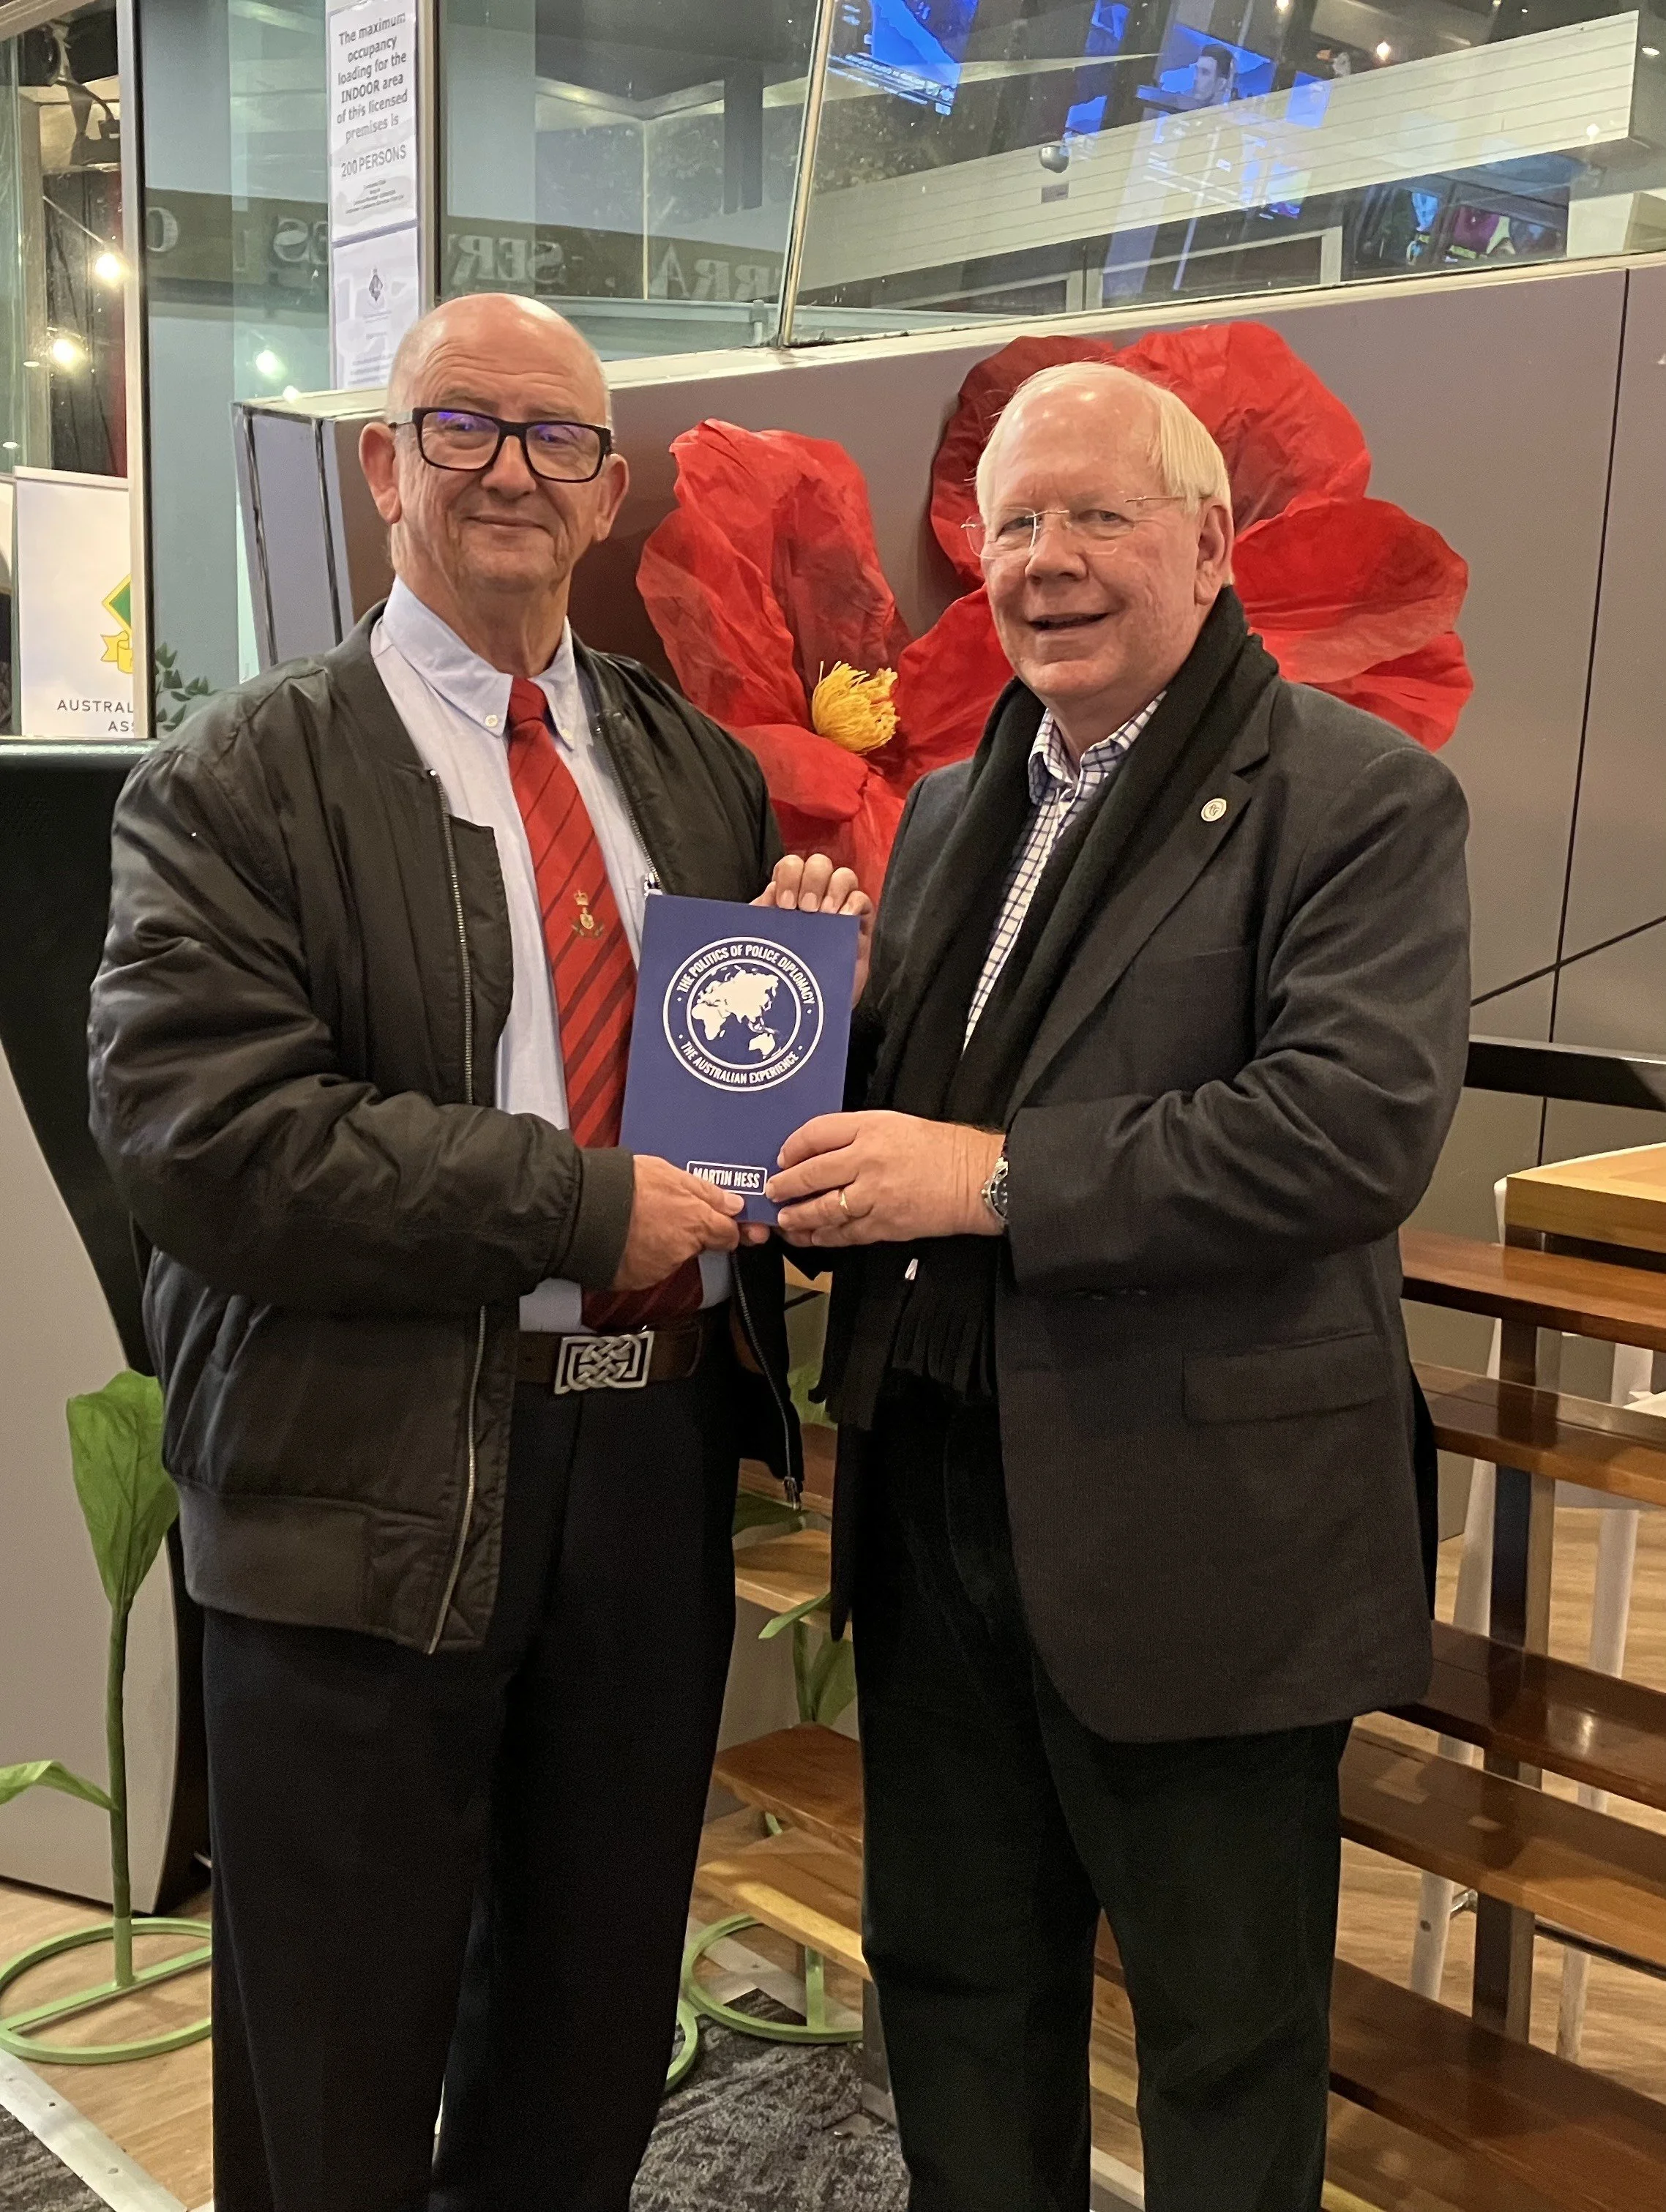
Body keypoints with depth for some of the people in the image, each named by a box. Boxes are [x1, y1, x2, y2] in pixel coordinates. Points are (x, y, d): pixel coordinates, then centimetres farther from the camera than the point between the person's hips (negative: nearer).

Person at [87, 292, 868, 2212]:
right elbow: (195, 1130, -19)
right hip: (380, 1479, -4)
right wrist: (580, 1206, -21)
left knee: (596, 2042, 21)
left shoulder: (698, 768, 10)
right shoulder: (239, 783, -7)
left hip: (660, 1460, 5)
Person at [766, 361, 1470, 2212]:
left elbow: (1361, 1122, -22)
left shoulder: (1359, 799, -9)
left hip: (1195, 1537, -6)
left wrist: (997, 1176, -23)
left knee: (1225, 2028, 12)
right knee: (953, 1982, 21)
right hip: (935, 1494, 7)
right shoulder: (953, 811, 14)